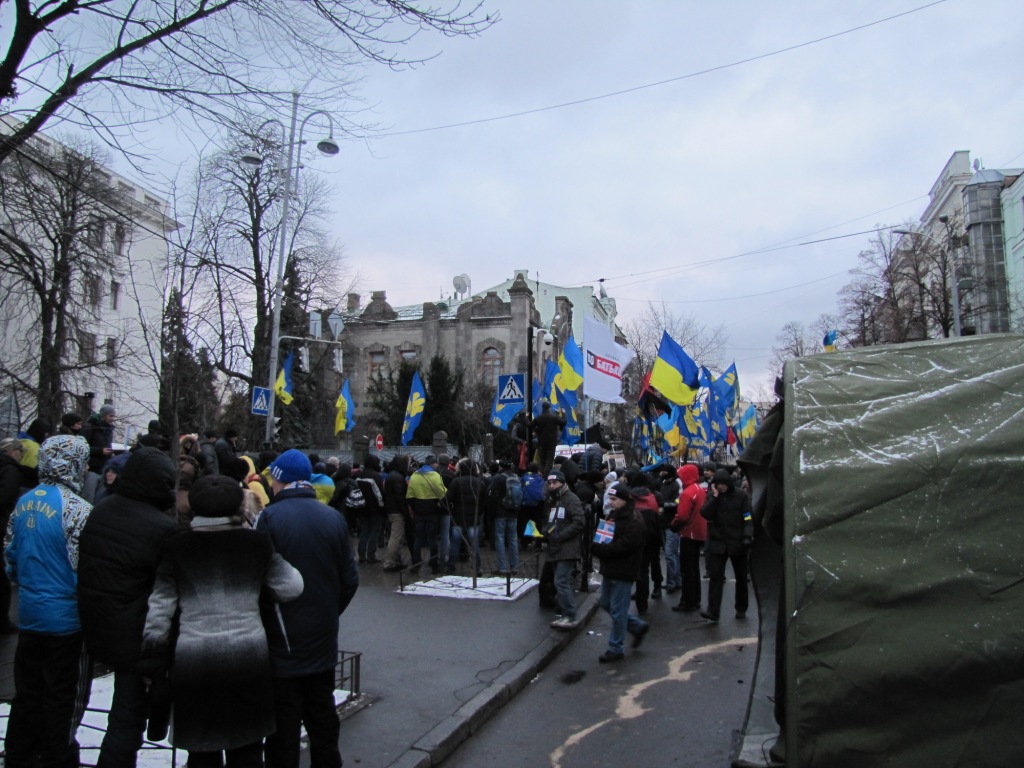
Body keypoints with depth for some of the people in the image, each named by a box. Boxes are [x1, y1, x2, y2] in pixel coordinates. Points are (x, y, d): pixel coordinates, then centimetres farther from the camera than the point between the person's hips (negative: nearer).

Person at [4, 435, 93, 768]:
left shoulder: (24, 503, 2)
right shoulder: (76, 509, -21)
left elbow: (10, 556, 11)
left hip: (29, 615, 7)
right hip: (67, 618, -7)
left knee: (27, 692, 20)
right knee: (65, 698, 9)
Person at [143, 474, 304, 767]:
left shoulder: (176, 547, -1)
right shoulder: (257, 543, -2)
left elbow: (159, 607, -2)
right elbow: (292, 588, -1)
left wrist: (152, 657, 7)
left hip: (194, 661, 0)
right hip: (249, 657, 0)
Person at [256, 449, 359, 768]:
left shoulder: (269, 517, -16)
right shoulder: (333, 517, -3)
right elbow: (350, 578, 0)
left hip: (282, 640, -4)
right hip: (322, 638, 4)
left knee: (283, 720, 7)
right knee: (322, 712, 19)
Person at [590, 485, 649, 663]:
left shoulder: (635, 523, -20)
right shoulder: (612, 515, 10)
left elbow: (621, 547, -26)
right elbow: (603, 539, 16)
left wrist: (596, 548, -23)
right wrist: (598, 546, -6)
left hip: (623, 572, -9)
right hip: (609, 569, 9)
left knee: (617, 610, 1)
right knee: (606, 603, 18)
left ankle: (616, 649, 15)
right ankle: (638, 626, 33)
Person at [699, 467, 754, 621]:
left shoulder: (741, 496, -4)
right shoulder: (712, 497, 4)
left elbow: (748, 518, -7)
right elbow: (705, 514, -10)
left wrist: (748, 536, -19)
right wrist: (715, 496, -14)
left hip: (737, 543, -1)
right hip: (717, 543, 1)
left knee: (741, 577, 13)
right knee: (716, 577, -7)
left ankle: (741, 609, 29)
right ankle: (713, 611, -10)